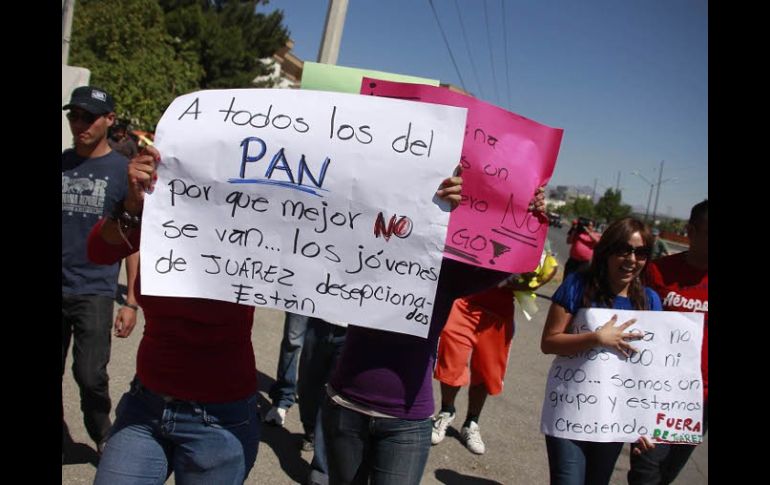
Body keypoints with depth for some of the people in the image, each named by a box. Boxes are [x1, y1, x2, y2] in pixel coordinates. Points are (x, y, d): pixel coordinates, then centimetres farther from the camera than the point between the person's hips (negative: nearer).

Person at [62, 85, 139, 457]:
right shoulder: (62, 164, 8)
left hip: (95, 292, -3)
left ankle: (103, 436, 26)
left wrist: (131, 302, -5)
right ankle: (61, 439, 30)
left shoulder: (124, 171, -1)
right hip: (60, 289, 3)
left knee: (90, 376, 0)